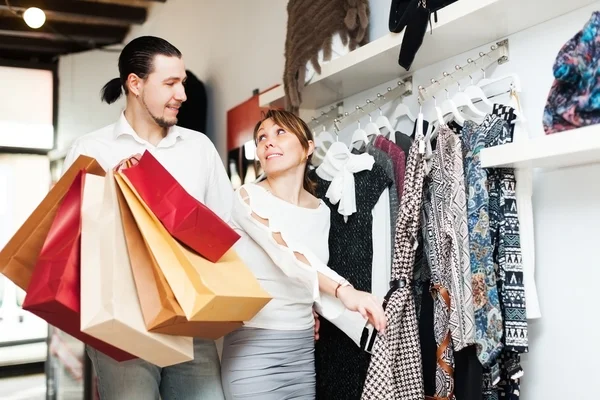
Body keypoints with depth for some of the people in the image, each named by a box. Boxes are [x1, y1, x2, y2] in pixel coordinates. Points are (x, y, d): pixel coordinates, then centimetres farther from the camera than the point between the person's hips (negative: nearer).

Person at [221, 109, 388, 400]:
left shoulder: (321, 211, 8)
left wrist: (365, 322, 0)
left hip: (303, 347, 5)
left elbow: (315, 288, 12)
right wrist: (344, 290, -39)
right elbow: (285, 251, -26)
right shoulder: (248, 197, -8)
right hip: (252, 346, -5)